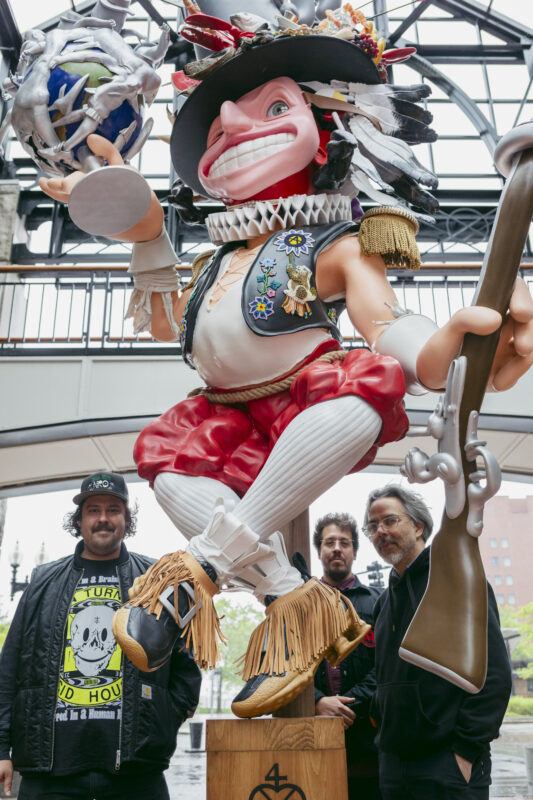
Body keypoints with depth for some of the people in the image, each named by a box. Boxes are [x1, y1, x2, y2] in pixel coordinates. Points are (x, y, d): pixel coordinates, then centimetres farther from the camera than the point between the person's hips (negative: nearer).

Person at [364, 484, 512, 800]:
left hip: (450, 762, -6)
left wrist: (466, 751, -17)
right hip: (394, 761, 6)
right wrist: (387, 732, 6)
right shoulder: (387, 599, 14)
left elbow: (493, 673, -15)